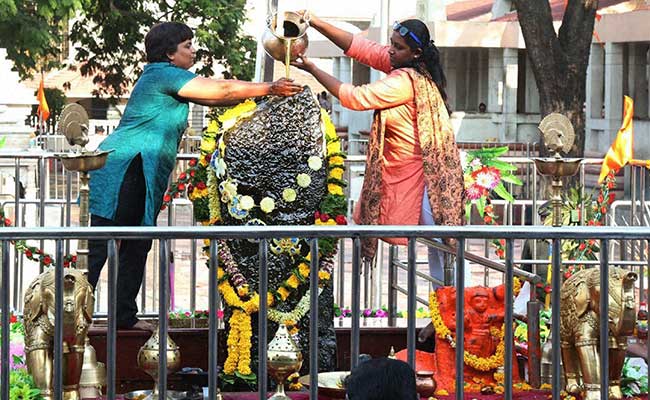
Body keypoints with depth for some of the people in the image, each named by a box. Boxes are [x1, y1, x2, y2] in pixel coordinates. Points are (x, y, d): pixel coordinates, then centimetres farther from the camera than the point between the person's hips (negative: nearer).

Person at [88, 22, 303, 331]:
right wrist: (270, 89, -5)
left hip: (137, 175, 11)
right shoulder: (164, 74, -9)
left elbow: (214, 96, 19)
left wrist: (262, 93, 12)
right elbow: (222, 90, -12)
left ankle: (124, 315, 14)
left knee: (136, 246, 11)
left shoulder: (163, 78, 21)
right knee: (99, 246, -11)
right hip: (124, 169, -11)